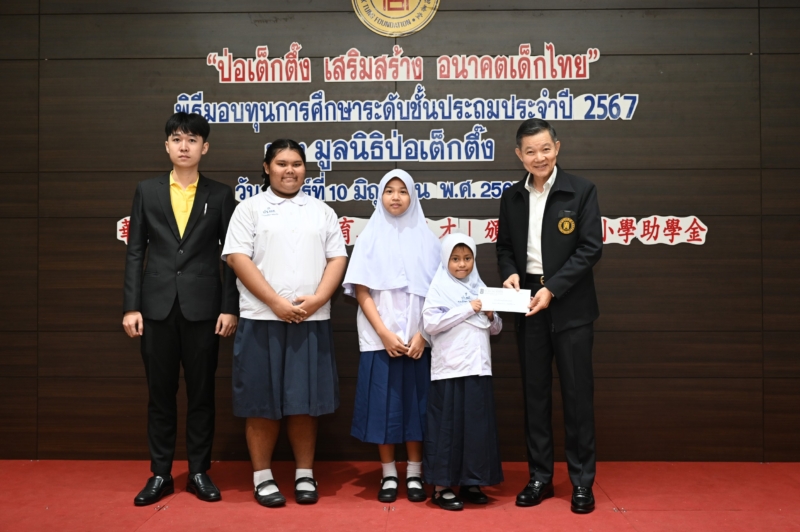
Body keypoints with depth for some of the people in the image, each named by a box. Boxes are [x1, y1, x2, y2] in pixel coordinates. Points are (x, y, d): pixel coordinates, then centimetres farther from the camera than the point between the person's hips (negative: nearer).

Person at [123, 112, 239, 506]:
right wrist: (131, 306, -2)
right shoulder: (147, 191, 8)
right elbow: (135, 252, 5)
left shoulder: (220, 194, 5)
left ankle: (199, 472, 19)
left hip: (202, 307, -1)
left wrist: (230, 307, -5)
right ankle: (160, 474, 19)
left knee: (201, 392, 6)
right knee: (160, 393, 8)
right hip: (157, 306, 1)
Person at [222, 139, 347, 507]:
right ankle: (262, 477, 16)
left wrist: (316, 299, -9)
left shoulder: (322, 211, 13)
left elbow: (337, 258, 7)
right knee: (262, 402, 3)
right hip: (262, 319, -2)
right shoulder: (250, 208, 5)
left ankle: (305, 474, 19)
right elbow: (238, 258, -6)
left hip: (311, 321, 2)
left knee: (305, 401, 7)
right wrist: (277, 302, -13)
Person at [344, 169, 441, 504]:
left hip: (417, 340, 1)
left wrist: (422, 335, -9)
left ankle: (414, 474, 17)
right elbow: (361, 292, -3)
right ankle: (389, 475, 15)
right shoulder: (369, 238, 3)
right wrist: (385, 334, -12)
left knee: (415, 403, 5)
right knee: (382, 404, 2)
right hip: (379, 339, 0)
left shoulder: (426, 239, 5)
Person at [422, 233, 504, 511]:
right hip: (450, 370, -5)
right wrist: (467, 309, -16)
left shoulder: (479, 288, 13)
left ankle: (470, 483, 21)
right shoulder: (439, 288, -2)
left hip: (477, 368, 5)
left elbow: (496, 329, 17)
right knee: (448, 426, 1)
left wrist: (490, 316, -5)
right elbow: (430, 323, -16)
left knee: (478, 425, 9)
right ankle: (441, 488, 11)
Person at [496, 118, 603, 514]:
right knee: (534, 392, 9)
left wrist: (552, 288, -16)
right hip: (528, 304, 4)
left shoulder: (581, 191, -4)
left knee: (577, 392, 3)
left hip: (570, 305, -3)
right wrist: (511, 273, -8)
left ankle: (582, 481, 15)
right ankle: (540, 476, 21)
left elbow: (591, 248, -9)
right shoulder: (512, 197, 8)